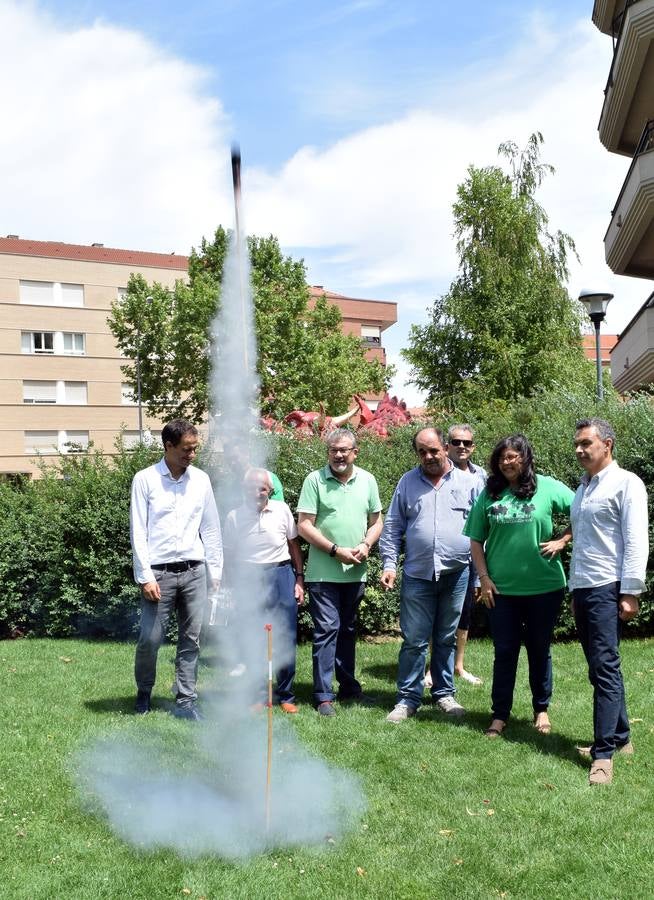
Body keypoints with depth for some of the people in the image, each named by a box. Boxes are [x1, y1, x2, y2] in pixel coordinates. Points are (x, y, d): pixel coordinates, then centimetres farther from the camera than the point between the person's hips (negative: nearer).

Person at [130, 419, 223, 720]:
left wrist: (216, 572, 8)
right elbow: (138, 532, -5)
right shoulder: (145, 480, -3)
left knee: (191, 639, 6)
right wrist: (145, 577, -10)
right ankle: (144, 692, 26)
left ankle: (185, 701, 17)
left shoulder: (201, 479, 7)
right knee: (150, 638, 1)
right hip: (159, 572, -3)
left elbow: (211, 529, 11)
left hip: (194, 571, 3)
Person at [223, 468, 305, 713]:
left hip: (282, 576, 1)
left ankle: (286, 695, 16)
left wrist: (299, 579, 6)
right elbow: (229, 556, 6)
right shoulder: (234, 517, 0)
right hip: (249, 579, 0)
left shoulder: (282, 510, 1)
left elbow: (294, 545, 9)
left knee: (286, 639, 2)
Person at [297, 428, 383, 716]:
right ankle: (323, 695, 3)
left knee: (348, 630, 16)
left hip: (355, 572, 4)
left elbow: (376, 521, 12)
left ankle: (349, 686, 27)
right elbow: (304, 525, -9)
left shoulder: (367, 480, 7)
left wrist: (365, 545, -8)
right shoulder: (315, 480, -6)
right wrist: (336, 550, -15)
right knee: (326, 629, -4)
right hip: (323, 572, -4)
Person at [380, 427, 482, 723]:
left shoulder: (467, 483, 4)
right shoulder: (407, 482, 6)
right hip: (417, 574, 0)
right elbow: (392, 528, 7)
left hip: (456, 574, 0)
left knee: (446, 639, 13)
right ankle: (408, 699, 13)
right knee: (414, 640, 2)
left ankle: (444, 693, 26)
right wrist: (389, 564, -2)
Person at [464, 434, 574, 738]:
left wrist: (562, 541, -9)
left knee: (539, 650, 14)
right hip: (501, 588, 1)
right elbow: (476, 540, 5)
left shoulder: (548, 488, -5)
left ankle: (542, 710, 30)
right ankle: (500, 715, 18)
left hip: (544, 587, -1)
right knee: (504, 651, 8)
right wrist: (484, 578, -2)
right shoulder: (489, 494, 2)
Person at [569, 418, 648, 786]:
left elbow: (636, 541, -11)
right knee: (601, 668, 12)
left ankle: (604, 753, -7)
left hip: (608, 588, -8)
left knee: (605, 667, -10)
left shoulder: (625, 482, -5)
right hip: (582, 589, 8)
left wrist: (631, 592, -16)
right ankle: (620, 737, 23)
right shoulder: (583, 488, 18)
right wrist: (574, 590, 17)